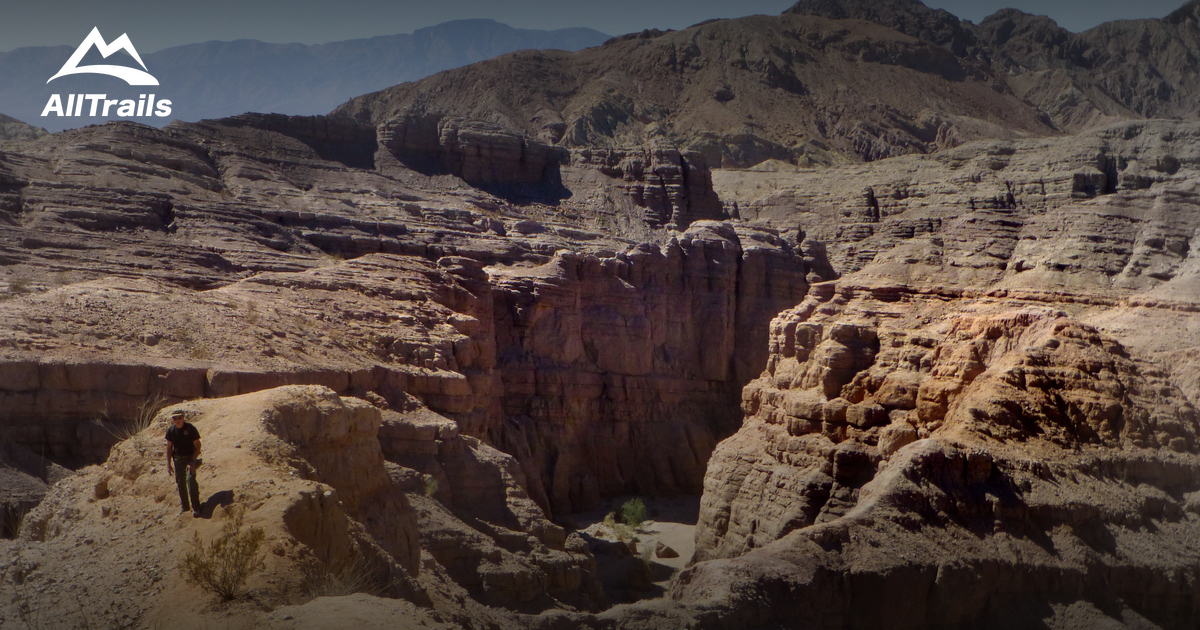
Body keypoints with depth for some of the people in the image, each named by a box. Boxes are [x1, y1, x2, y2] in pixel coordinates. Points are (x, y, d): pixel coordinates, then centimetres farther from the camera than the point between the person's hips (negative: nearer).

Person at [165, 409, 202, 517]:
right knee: (180, 483, 10)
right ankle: (185, 506, 26)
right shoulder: (171, 431, -2)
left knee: (191, 479, -21)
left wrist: (192, 462, -19)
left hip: (190, 458, -5)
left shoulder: (190, 428, -14)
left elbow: (197, 446, -11)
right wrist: (168, 464, 6)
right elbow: (169, 448, 9)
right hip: (178, 459, 5)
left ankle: (195, 507, -16)